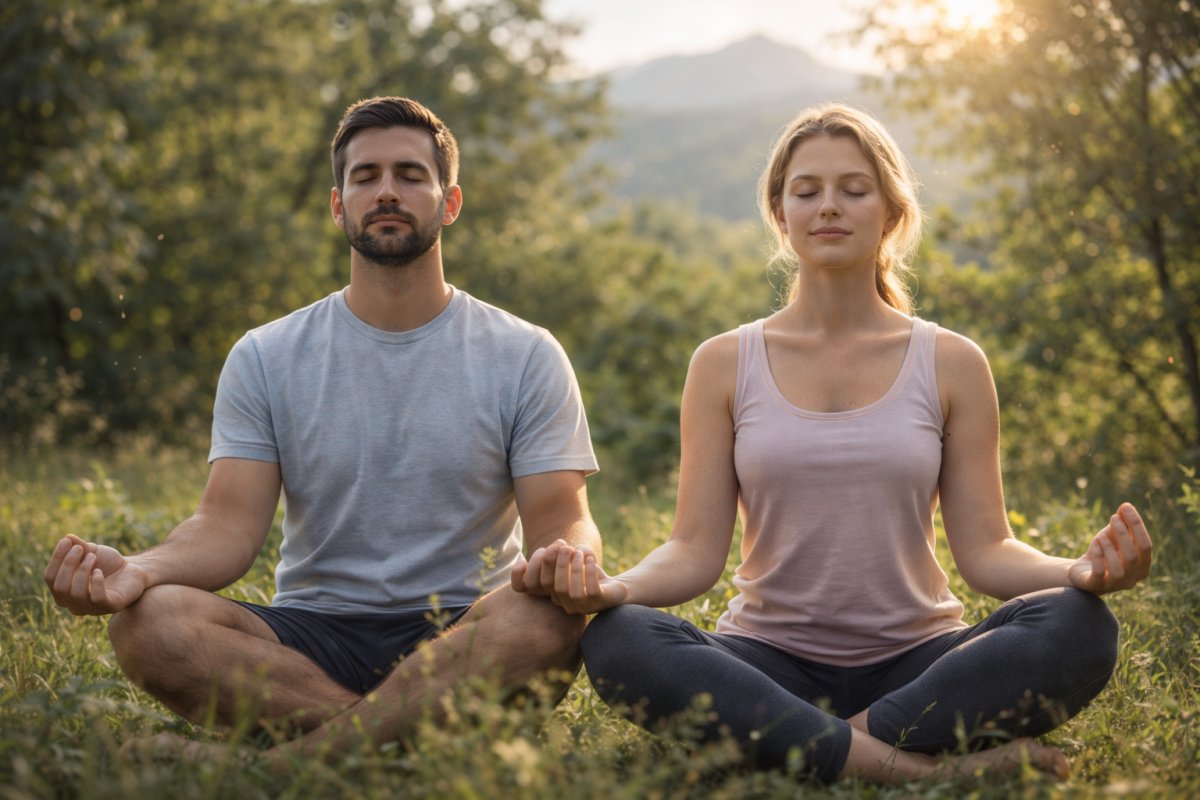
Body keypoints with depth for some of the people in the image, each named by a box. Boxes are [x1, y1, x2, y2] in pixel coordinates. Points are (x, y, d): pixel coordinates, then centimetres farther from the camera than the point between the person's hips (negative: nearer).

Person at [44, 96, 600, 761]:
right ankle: (400, 736, -27)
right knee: (151, 621, -27)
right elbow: (230, 523, -2)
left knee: (544, 617, -36)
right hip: (311, 636, 1)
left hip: (461, 637, -1)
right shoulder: (266, 358, 7)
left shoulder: (524, 357, 4)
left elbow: (561, 520, -2)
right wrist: (139, 570, -25)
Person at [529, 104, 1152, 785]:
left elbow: (985, 550, 2)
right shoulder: (725, 364, 6)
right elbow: (696, 550, 1)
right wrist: (613, 587, -20)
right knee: (618, 640, -31)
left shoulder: (951, 364, 6)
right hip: (769, 663, 1)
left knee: (1079, 627, -27)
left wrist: (1080, 572, -20)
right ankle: (926, 765, -30)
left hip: (915, 664, 0)